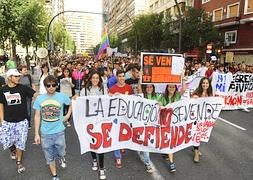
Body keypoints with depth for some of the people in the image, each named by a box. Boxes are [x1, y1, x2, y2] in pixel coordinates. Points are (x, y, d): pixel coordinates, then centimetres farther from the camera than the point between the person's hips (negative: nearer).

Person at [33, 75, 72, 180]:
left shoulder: (62, 96, -10)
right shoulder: (39, 98, -6)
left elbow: (72, 104, 10)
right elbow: (37, 116, 0)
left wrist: (68, 115, 1)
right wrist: (36, 134, -1)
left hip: (59, 132, -1)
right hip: (45, 133, 1)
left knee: (60, 153, 14)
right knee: (49, 156, 14)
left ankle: (62, 158, 52)